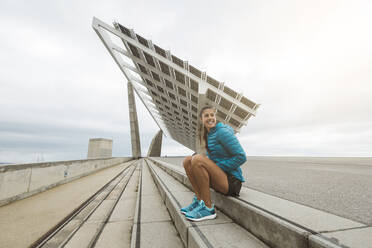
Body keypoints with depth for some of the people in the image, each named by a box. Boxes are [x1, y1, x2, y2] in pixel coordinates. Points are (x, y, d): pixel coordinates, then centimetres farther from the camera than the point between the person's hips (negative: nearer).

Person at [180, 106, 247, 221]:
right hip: (220, 177, 8)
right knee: (187, 160, 1)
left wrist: (218, 168, -15)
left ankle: (208, 208, -15)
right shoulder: (209, 135, 12)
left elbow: (241, 157, -16)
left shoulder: (222, 131, -12)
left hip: (231, 181, -8)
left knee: (197, 159, -27)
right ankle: (199, 200, 0)